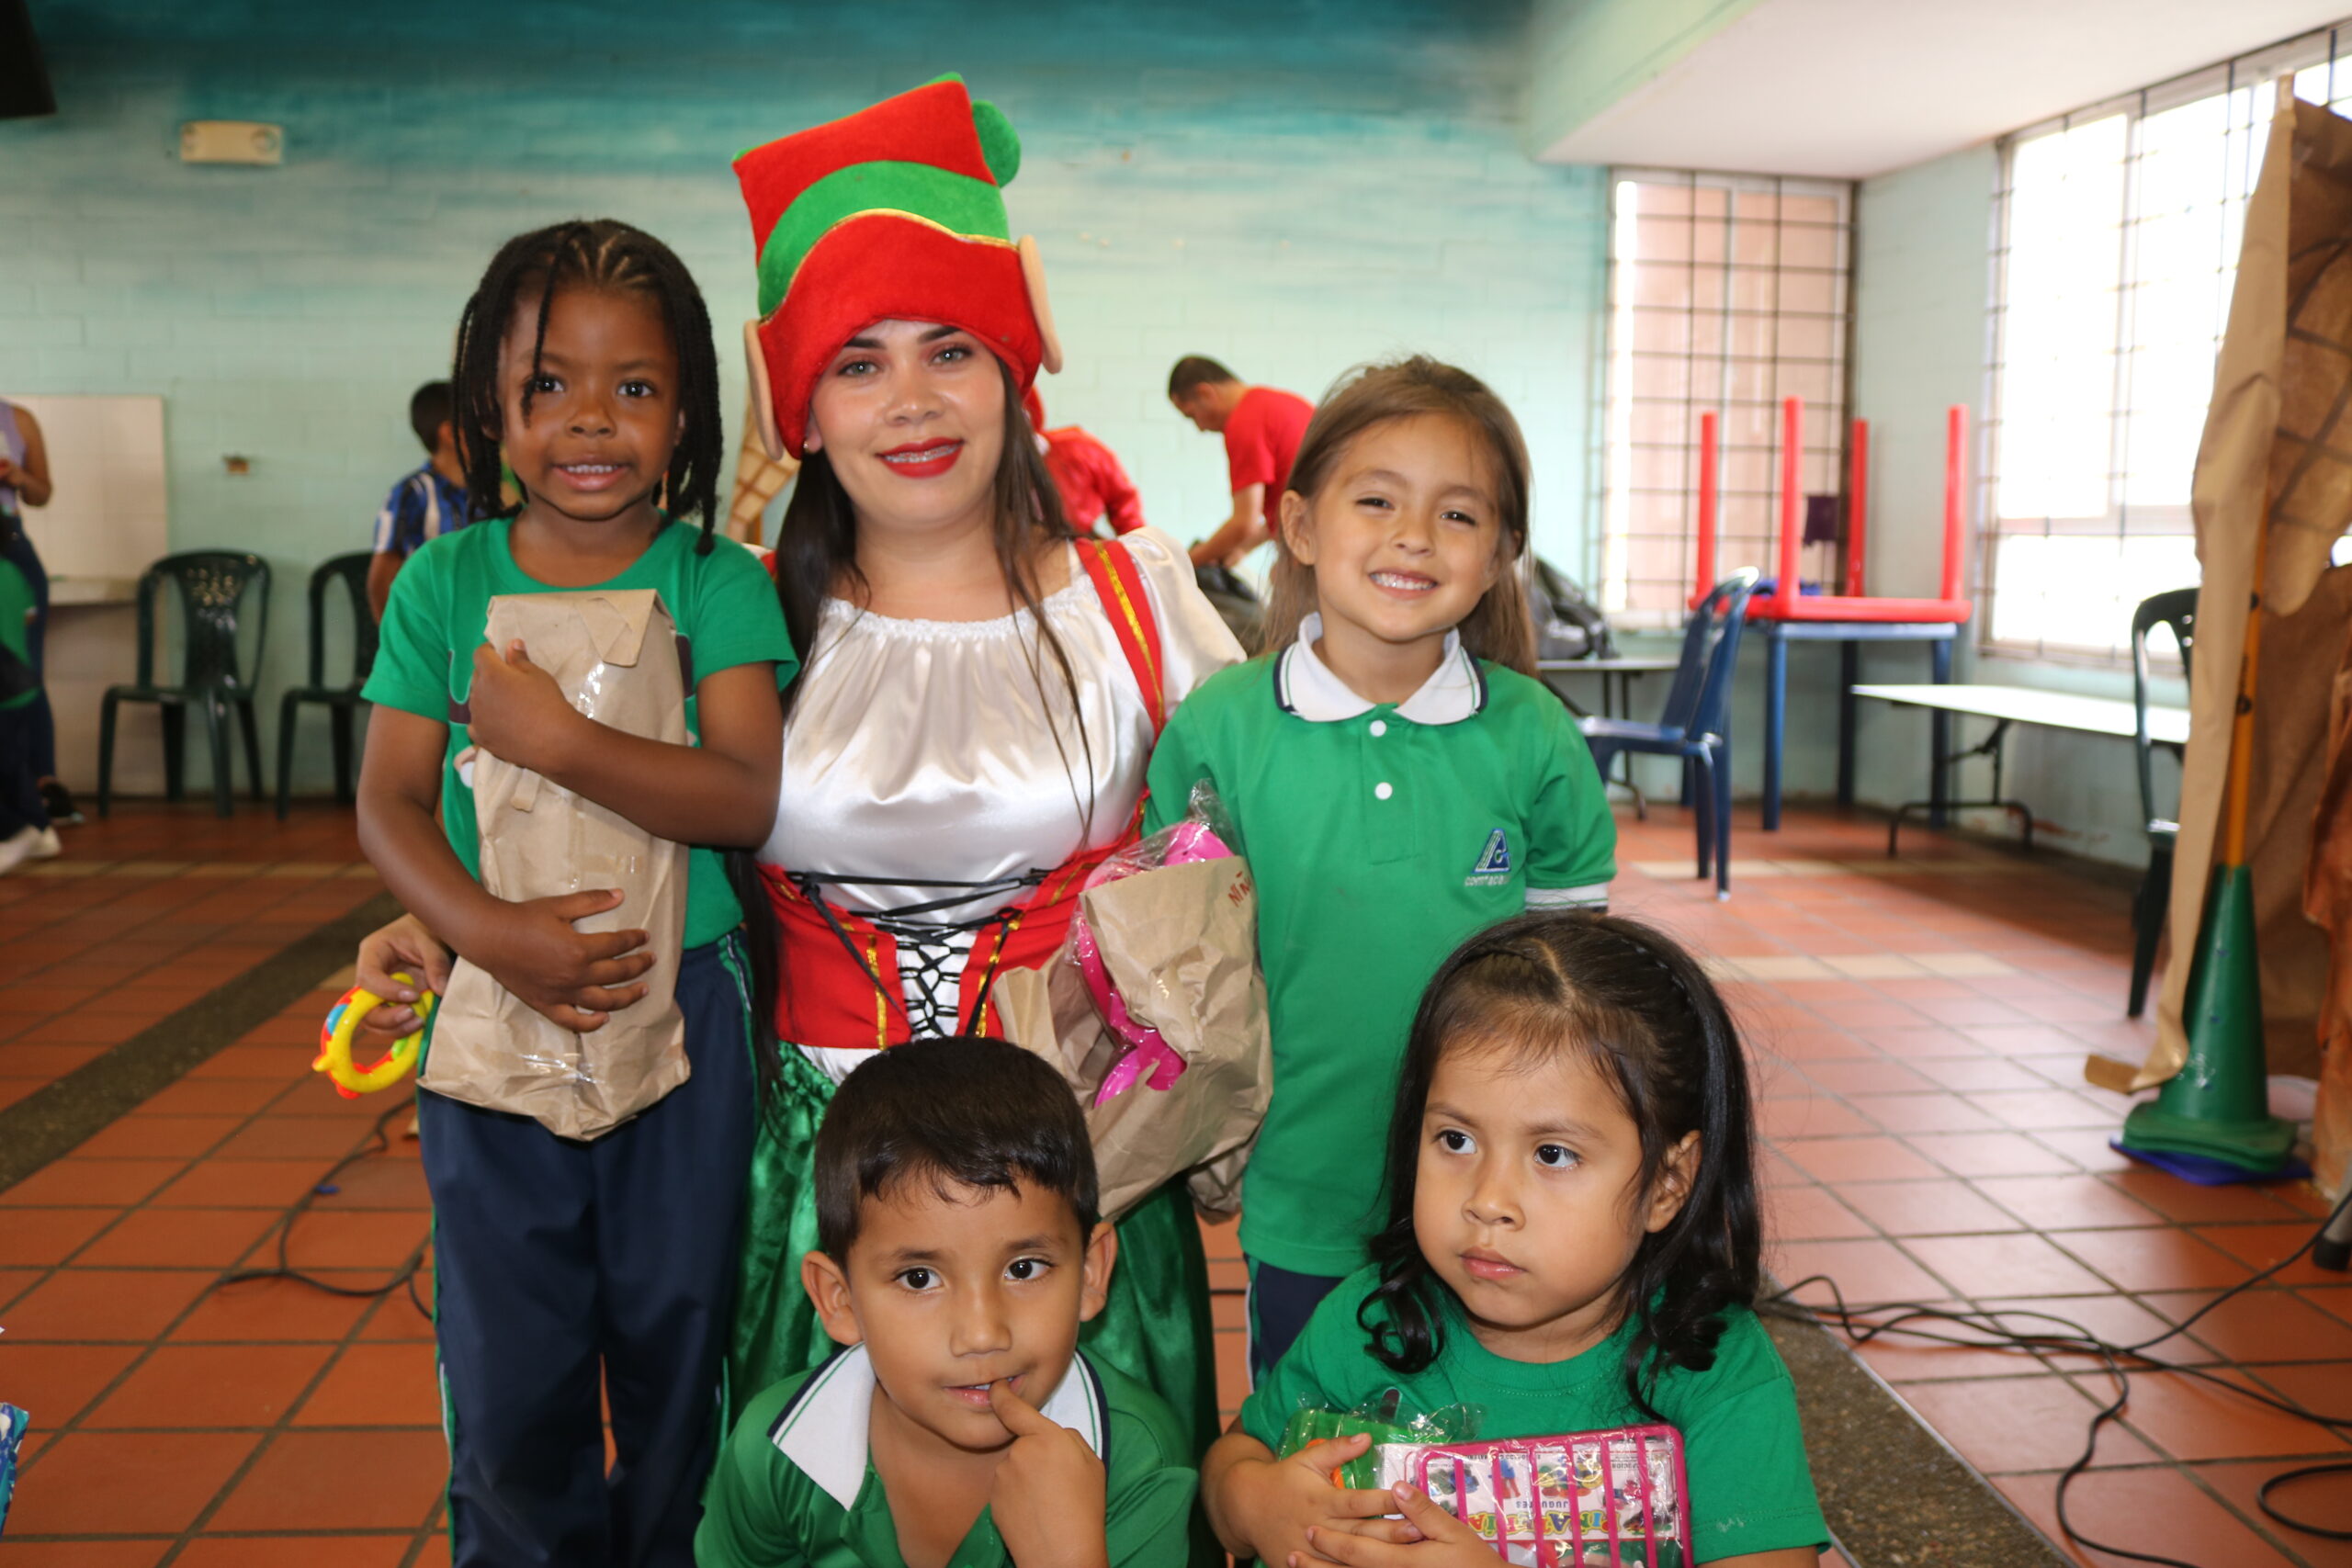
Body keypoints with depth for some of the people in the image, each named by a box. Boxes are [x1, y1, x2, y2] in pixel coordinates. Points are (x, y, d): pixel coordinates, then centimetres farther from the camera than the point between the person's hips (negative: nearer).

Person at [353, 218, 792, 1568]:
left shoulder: (717, 582, -4)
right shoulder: (444, 582, 2)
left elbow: (747, 796, -15)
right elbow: (390, 801, -3)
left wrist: (552, 736, -23)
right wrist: (486, 932, -19)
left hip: (680, 1005, -1)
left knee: (678, 1355, 13)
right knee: (508, 1382, 13)